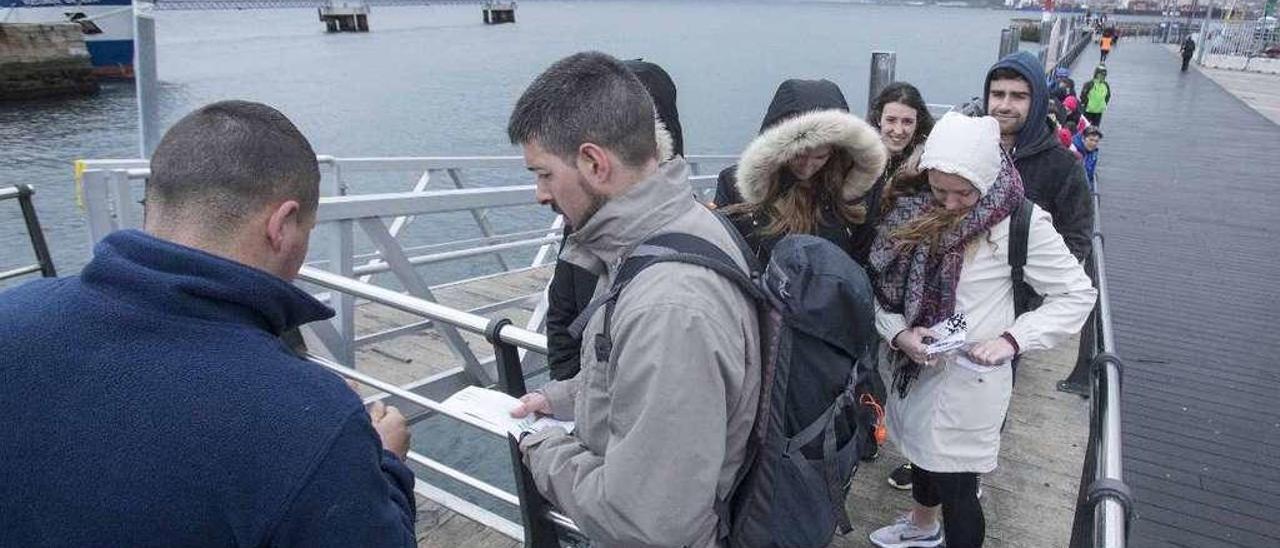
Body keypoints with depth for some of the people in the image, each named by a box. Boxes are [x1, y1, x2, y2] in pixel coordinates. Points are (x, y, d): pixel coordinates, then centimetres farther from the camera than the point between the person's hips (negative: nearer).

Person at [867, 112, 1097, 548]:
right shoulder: (916, 213, -2)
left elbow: (1078, 293, -11)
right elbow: (882, 284, 0)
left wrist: (1012, 340, -22)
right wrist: (898, 333, -18)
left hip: (969, 378, -6)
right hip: (916, 367, 6)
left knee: (956, 487, 6)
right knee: (922, 453, 27)